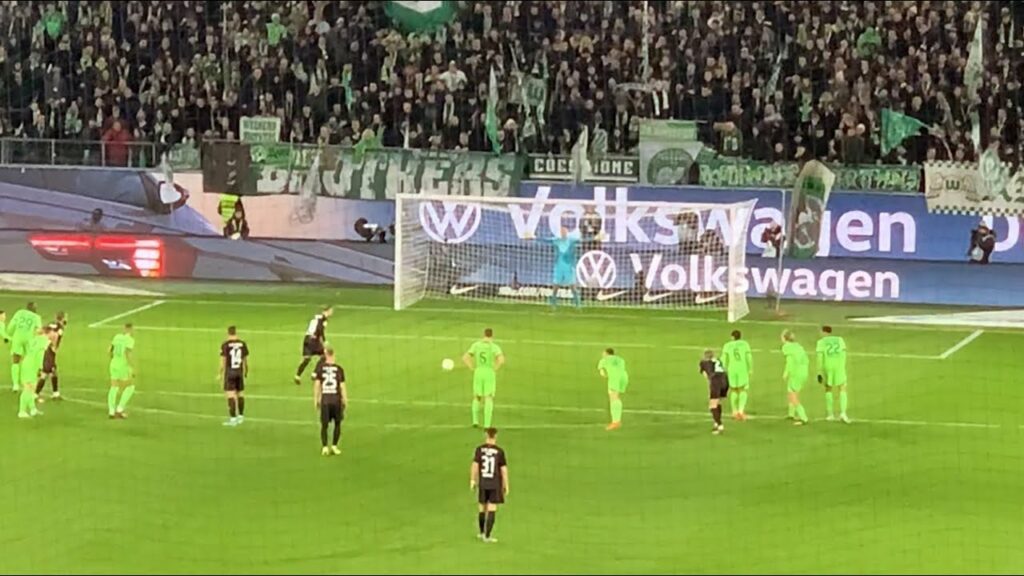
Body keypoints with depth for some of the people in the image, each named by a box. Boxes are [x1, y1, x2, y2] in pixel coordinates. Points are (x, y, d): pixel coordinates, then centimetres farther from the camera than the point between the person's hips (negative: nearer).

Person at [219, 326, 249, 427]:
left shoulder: (225, 345, -10)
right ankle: (241, 416, 27)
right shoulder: (243, 344, 0)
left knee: (230, 395, -4)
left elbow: (223, 360, -10)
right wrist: (246, 372, 22)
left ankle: (233, 418, -7)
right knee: (240, 394, 16)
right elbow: (246, 360, 7)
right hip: (239, 371, 4)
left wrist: (220, 374, -2)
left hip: (229, 372, -4)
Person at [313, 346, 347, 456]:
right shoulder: (339, 369, -4)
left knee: (324, 424, 10)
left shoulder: (320, 367, -2)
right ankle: (334, 446, 13)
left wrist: (316, 400, 8)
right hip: (336, 399, -1)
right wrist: (345, 400, 8)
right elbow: (342, 386, -2)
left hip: (324, 399, 1)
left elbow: (317, 384, -1)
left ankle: (324, 447, 1)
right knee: (337, 423, 16)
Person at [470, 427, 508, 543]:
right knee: (492, 510, 0)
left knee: (482, 508, 17)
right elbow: (504, 469, -8)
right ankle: (487, 536, -3)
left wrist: (472, 480, 3)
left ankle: (482, 533, 32)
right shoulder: (499, 451, -10)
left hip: (482, 483, 3)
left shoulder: (480, 449, -7)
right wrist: (506, 485, 1)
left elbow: (475, 465, -8)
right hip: (495, 485, -3)